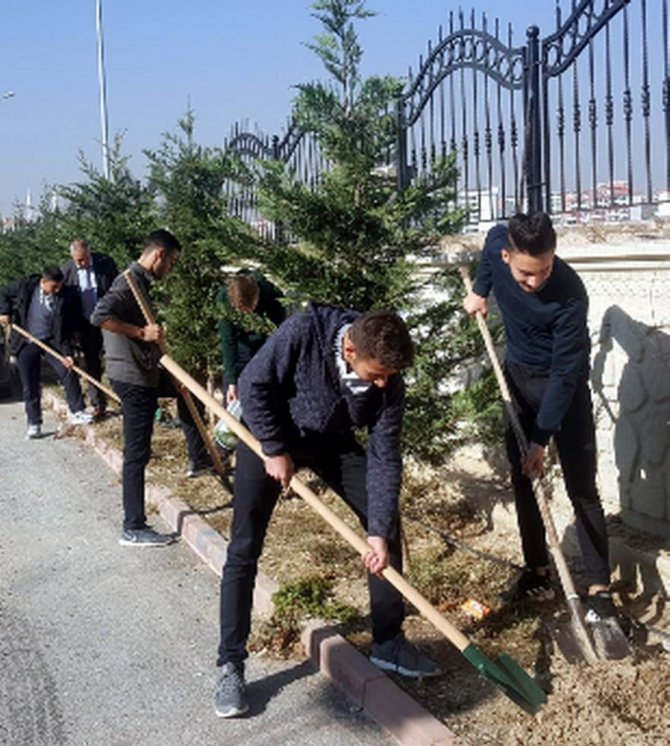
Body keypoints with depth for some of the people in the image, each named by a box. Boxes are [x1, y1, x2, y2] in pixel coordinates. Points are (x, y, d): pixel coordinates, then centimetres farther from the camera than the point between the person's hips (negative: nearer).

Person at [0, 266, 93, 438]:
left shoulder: (63, 300, -12)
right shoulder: (26, 286, -10)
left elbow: (66, 330, -10)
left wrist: (67, 353, -18)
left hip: (52, 342, 0)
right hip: (26, 344, 0)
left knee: (68, 371, -14)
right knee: (30, 386, 4)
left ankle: (77, 412, 1)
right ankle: (33, 424, 15)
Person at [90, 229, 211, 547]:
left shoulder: (140, 281, 12)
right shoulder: (129, 281, -17)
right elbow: (100, 316, -30)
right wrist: (141, 333, -26)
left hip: (144, 371, 10)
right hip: (131, 377, -10)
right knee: (137, 452, -5)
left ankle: (199, 457, 40)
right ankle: (133, 529, 2)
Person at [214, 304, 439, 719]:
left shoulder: (389, 383, -23)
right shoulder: (303, 333, -35)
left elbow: (384, 457, -17)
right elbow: (254, 386, -22)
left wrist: (379, 530, -21)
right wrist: (275, 451, -21)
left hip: (333, 441, 4)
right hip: (271, 434, -3)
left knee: (387, 524, -1)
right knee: (244, 550, -8)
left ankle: (388, 642, 15)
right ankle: (231, 666, 3)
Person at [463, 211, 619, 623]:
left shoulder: (569, 294, -33)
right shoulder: (498, 243, -19)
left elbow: (564, 372, -28)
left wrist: (542, 438, -26)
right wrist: (480, 290, 10)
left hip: (565, 386, -5)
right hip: (517, 378, 5)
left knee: (581, 488, -5)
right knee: (522, 480, 9)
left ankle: (600, 587, 1)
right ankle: (538, 571, 20)